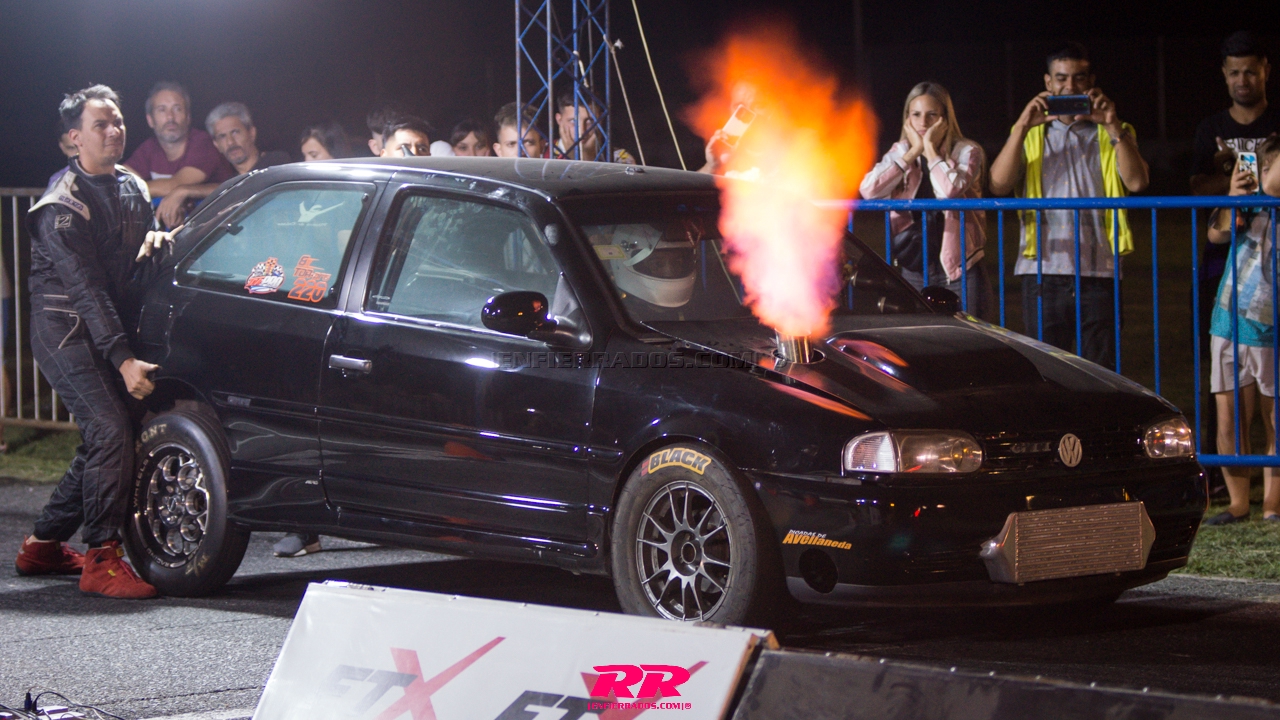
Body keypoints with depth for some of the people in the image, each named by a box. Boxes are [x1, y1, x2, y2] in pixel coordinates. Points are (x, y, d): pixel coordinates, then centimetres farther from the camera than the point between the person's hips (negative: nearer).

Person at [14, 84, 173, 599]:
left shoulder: (131, 187, 10)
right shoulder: (63, 208, -15)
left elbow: (135, 269, 20)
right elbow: (87, 289, -22)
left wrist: (155, 239, -6)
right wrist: (124, 361, -28)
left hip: (108, 327, 8)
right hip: (64, 329, -8)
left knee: (103, 439, 8)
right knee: (110, 430, -20)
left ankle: (44, 545, 22)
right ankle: (102, 559, -18)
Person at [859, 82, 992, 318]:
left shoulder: (967, 152, -3)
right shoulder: (900, 152, 8)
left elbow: (951, 191, -24)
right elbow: (869, 190, -10)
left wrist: (930, 148, -11)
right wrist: (914, 151, -9)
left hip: (960, 272, -4)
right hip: (913, 270, 4)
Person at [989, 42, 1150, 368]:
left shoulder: (1112, 134, 15)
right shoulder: (1031, 133, 16)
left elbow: (1137, 182, -3)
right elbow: (998, 185, -1)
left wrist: (1113, 127, -11)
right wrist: (1022, 128, -10)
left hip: (1098, 271, 0)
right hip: (1043, 270, 0)